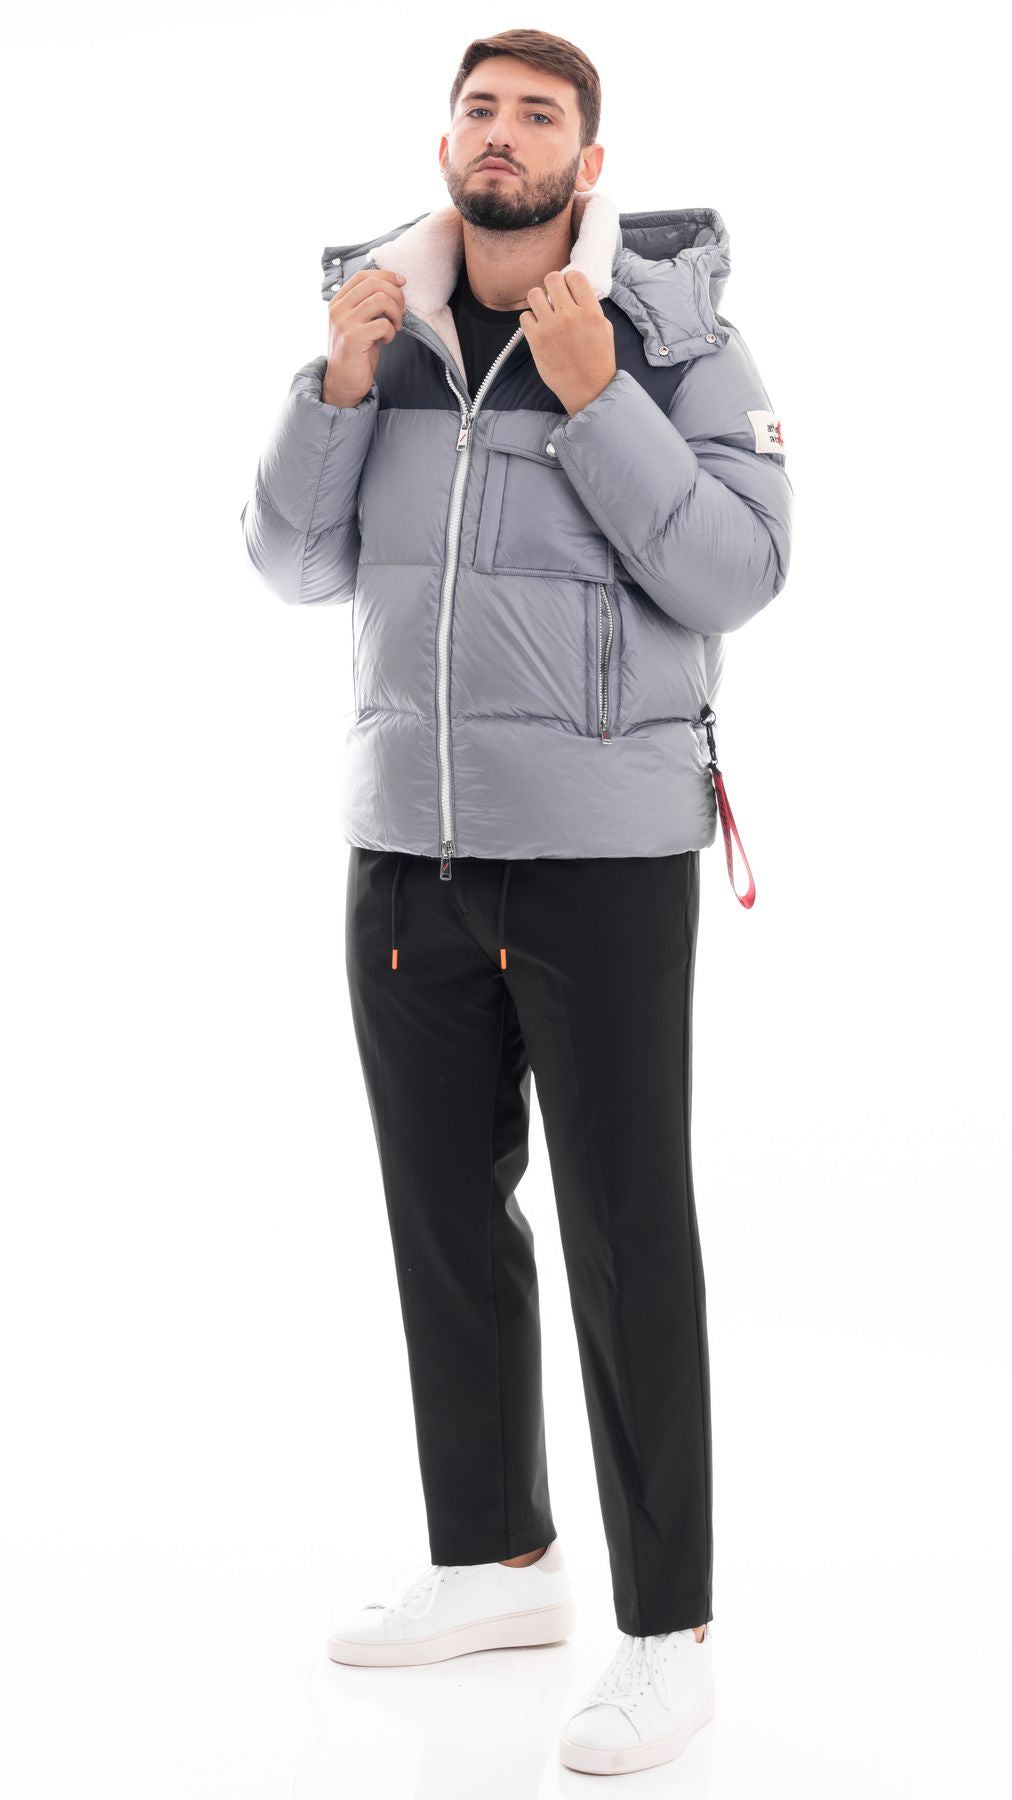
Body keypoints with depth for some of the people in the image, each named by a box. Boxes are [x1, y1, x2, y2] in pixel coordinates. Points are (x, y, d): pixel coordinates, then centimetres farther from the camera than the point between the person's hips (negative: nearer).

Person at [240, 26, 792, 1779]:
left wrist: (594, 400, -22)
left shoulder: (676, 335, -6)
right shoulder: (382, 322, 7)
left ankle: (668, 1633, 8)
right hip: (406, 842, 6)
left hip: (604, 848, -5)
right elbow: (293, 565, 4)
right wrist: (338, 385, -11)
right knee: (443, 1212, 13)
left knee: (627, 1239, -2)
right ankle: (500, 1561, 29)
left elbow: (734, 580, -14)